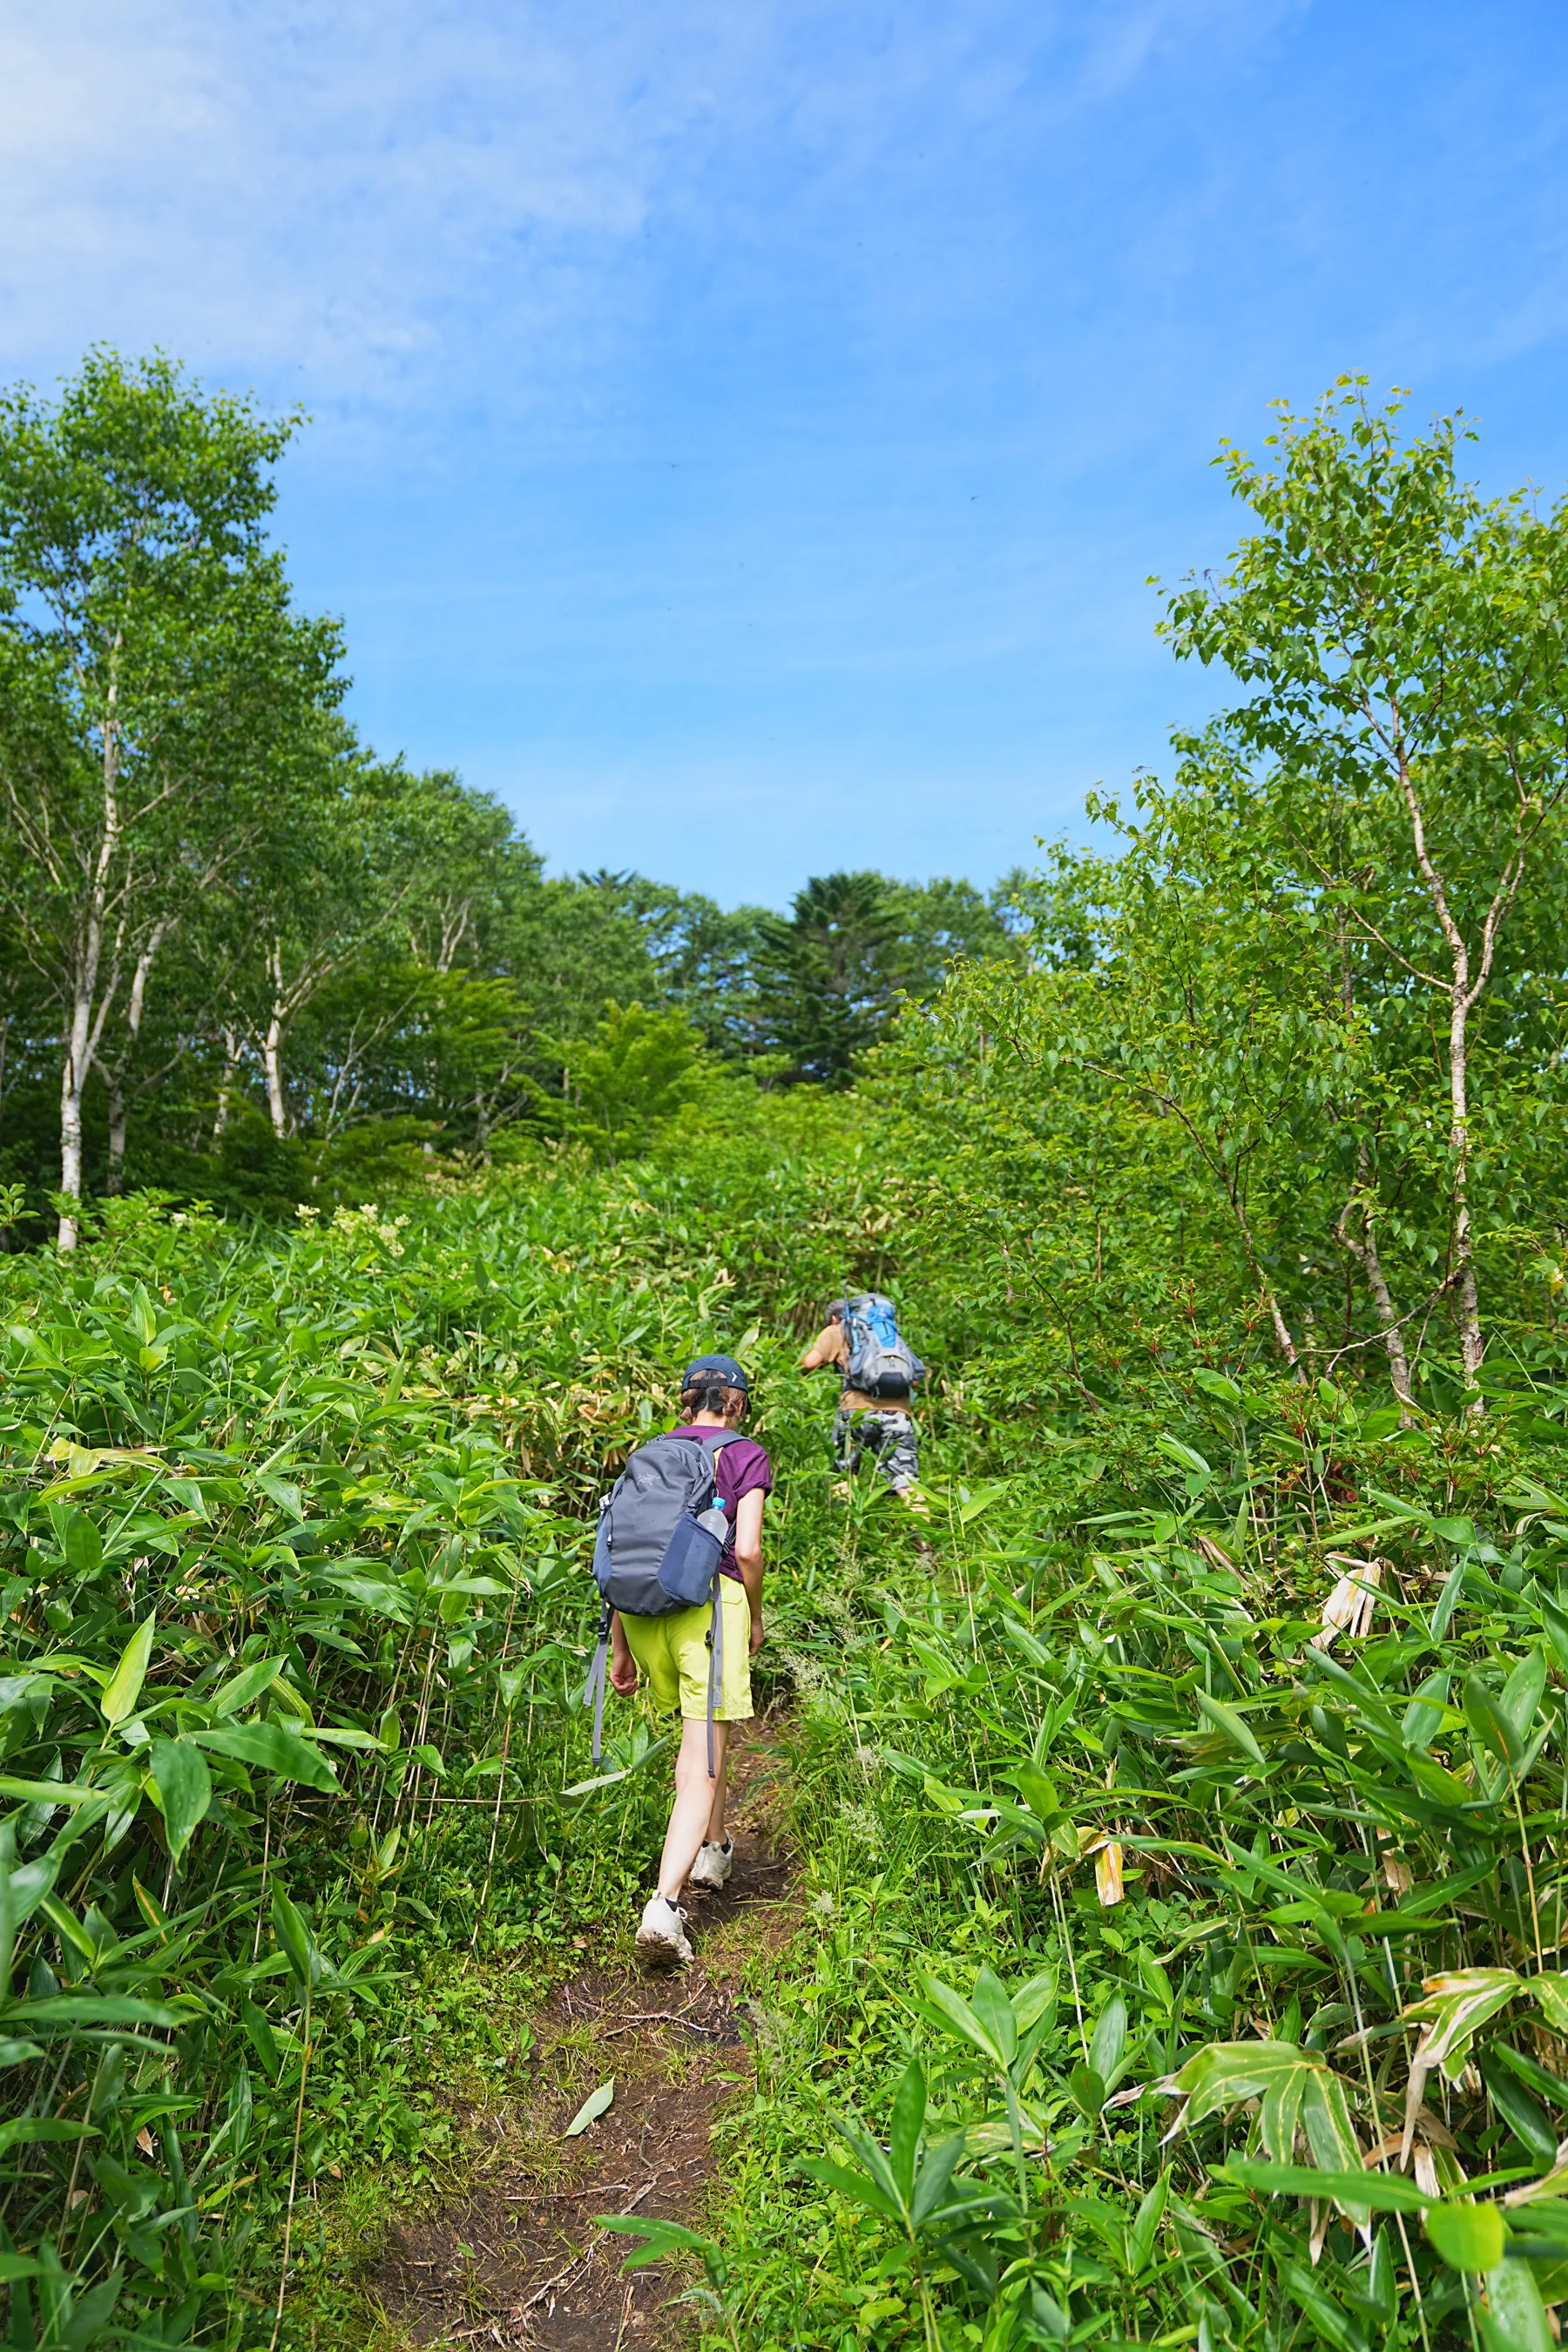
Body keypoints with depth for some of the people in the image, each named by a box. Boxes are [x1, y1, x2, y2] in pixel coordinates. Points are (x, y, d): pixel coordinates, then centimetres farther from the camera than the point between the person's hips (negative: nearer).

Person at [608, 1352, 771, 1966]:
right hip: (710, 1598, -5)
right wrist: (755, 1617, 10)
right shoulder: (746, 1455, 5)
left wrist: (621, 1647, 16)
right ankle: (664, 1905, -13)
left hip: (643, 1606, 5)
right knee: (703, 1761, -1)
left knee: (701, 1734, 27)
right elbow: (746, 1549, -7)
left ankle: (713, 1849, 42)